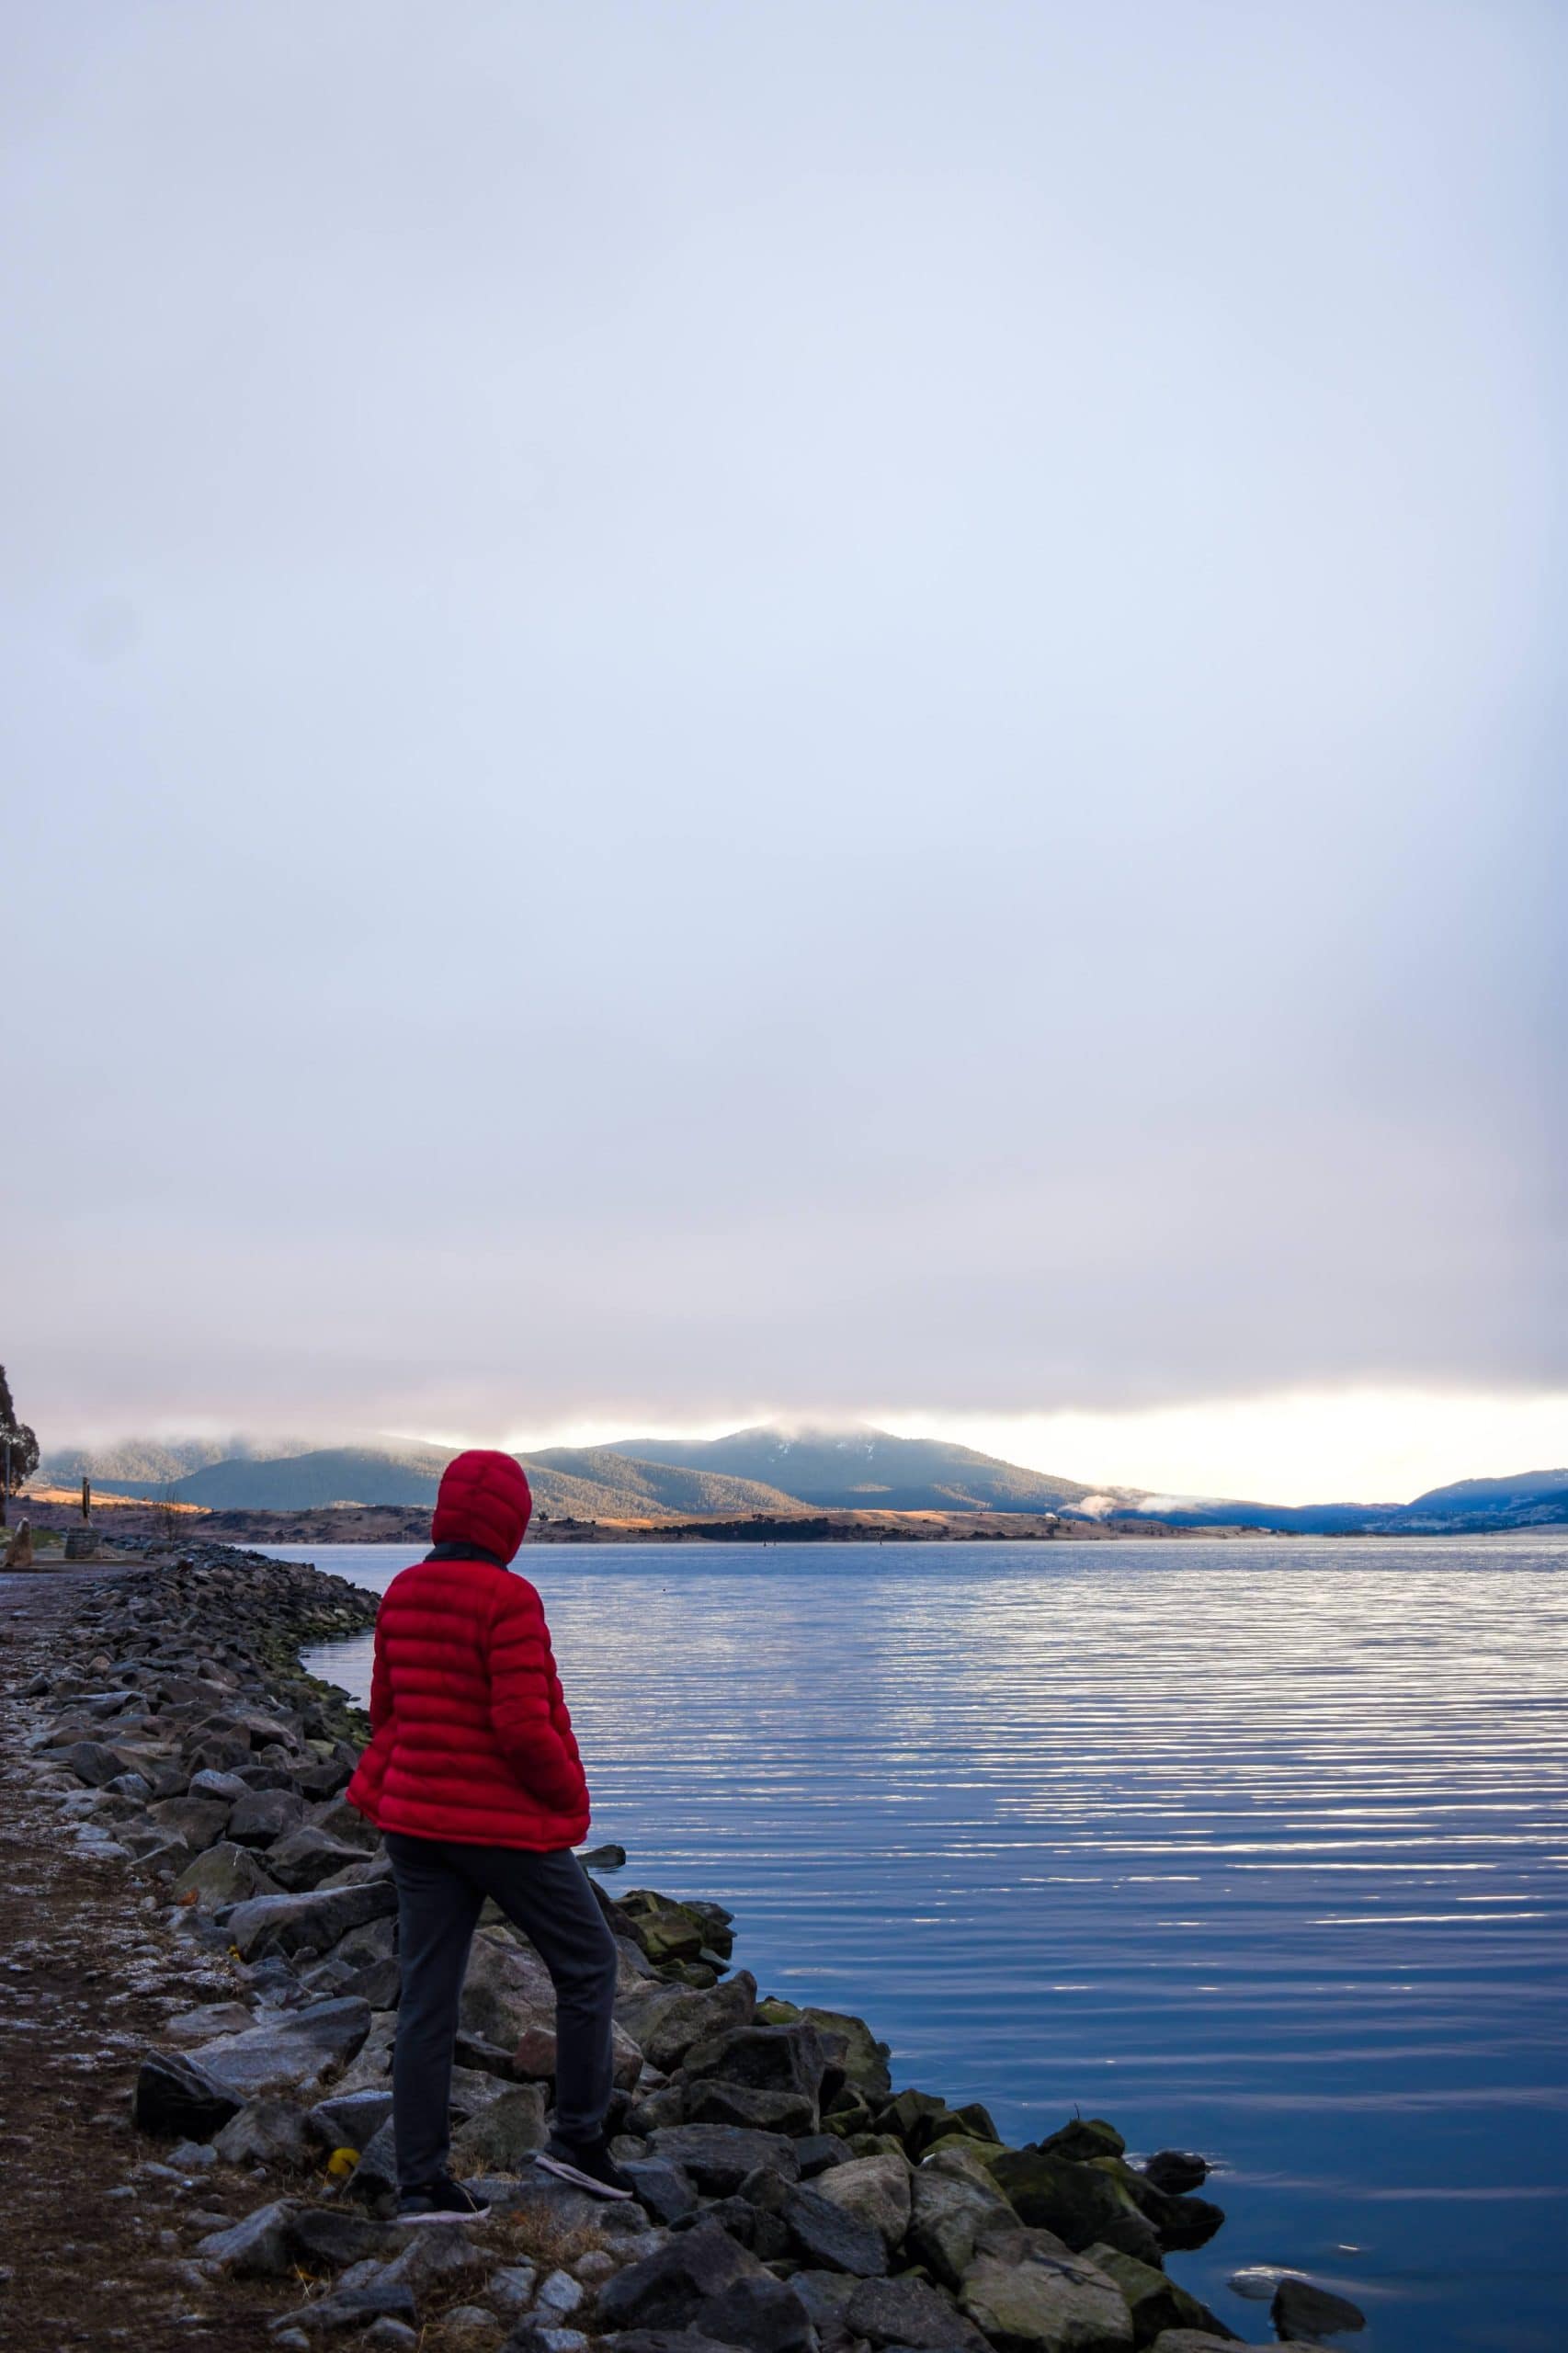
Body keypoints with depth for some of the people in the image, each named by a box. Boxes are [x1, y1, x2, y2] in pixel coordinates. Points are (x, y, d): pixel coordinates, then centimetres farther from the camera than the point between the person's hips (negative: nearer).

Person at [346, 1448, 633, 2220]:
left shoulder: (400, 1594, 5)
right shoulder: (507, 1599, -19)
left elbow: (385, 1707, 11)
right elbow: (523, 1723, -21)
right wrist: (570, 1797, -6)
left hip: (413, 1815, 7)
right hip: (506, 1822, -7)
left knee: (426, 1998, 11)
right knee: (587, 1963, 13)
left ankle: (420, 2181, 17)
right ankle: (578, 2135, 17)